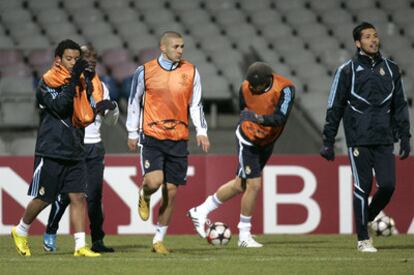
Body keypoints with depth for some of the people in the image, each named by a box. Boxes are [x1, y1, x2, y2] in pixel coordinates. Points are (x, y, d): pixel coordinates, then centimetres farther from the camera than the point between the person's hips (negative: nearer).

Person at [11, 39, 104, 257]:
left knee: (78, 196, -5)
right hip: (50, 151, -5)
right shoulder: (47, 82, -7)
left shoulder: (80, 81, 13)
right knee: (43, 198, 3)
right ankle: (20, 232, 26)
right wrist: (74, 80, -24)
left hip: (75, 152, 5)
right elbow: (59, 106, -22)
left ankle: (80, 245, -7)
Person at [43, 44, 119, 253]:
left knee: (95, 195, 0)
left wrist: (113, 108, -3)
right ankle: (50, 233, 15)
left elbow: (111, 121, 19)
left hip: (94, 146, 5)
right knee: (65, 193, -4)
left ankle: (97, 241, 2)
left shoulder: (100, 85, 15)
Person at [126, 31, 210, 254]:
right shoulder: (145, 71, -1)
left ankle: (159, 240, 15)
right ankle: (144, 197, 16)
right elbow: (134, 102, 8)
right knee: (154, 181, -22)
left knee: (171, 190, 3)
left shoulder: (190, 72, 5)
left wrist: (201, 131, 0)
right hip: (152, 136, -3)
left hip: (178, 139, 3)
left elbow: (195, 104, 11)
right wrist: (132, 133, 8)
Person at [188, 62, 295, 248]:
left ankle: (200, 211, 30)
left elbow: (280, 118, -33)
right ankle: (244, 236, 3)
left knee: (240, 184, 12)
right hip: (248, 141, -2)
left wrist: (259, 118, -45)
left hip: (267, 144, 2)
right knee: (254, 185, -10)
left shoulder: (284, 89, -21)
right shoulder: (246, 88, -13)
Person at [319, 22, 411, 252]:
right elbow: (335, 108, 3)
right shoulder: (348, 71, 1)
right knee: (363, 186, -4)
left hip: (384, 139, 3)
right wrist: (328, 142, 0)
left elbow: (400, 105, 15)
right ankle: (363, 239, 5)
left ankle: (367, 218, 21)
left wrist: (404, 137, 8)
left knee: (388, 185, -6)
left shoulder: (391, 69, 11)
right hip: (358, 139, -3)